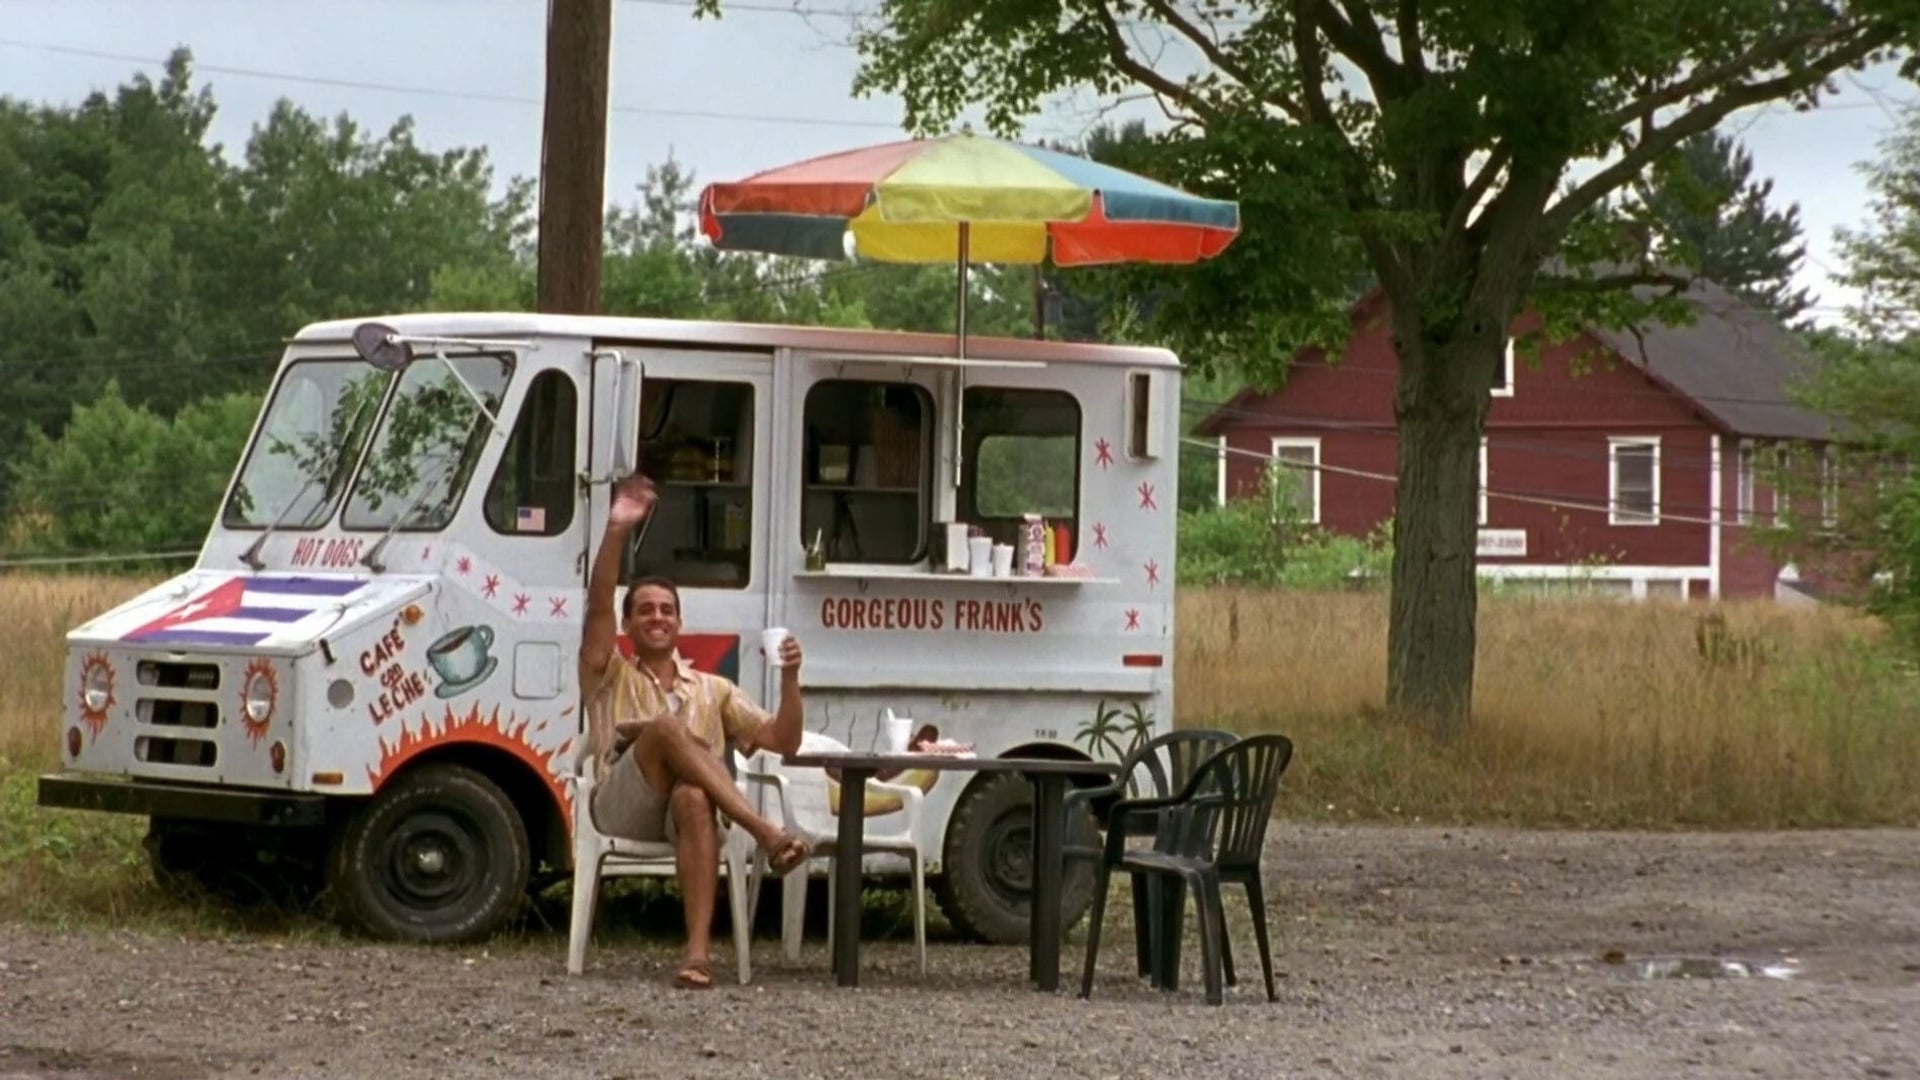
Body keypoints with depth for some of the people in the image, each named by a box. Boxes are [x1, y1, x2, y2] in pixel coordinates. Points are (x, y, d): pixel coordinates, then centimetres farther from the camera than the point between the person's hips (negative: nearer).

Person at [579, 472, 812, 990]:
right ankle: (767, 832, -43)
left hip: (686, 806, 1)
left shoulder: (712, 690, 29)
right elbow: (597, 608, 3)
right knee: (666, 726, -32)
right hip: (620, 806, -1)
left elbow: (783, 741, 20)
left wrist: (790, 680, 3)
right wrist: (616, 531, -8)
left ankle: (698, 951, -54)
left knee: (693, 800, -40)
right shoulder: (611, 676, 22)